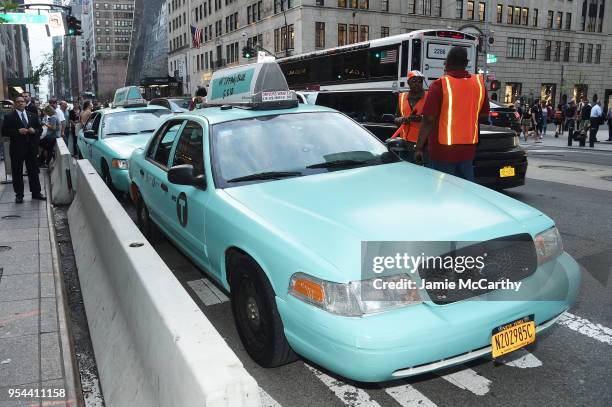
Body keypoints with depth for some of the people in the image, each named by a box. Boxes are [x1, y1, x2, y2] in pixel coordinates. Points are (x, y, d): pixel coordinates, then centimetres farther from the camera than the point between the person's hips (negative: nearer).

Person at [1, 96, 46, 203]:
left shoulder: (33, 116, 10)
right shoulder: (9, 117, -1)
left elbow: (40, 129, 11)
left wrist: (34, 131, -10)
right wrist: (18, 131, -19)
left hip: (31, 148, 3)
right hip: (17, 149, -3)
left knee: (34, 171, 9)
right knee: (17, 173, 4)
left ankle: (36, 193, 18)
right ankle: (19, 195, 12)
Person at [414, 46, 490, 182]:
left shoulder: (440, 84, -14)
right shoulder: (479, 82, 2)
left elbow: (428, 120, -16)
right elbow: (484, 116, 10)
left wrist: (419, 147, -10)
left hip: (443, 150, -5)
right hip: (468, 150, 5)